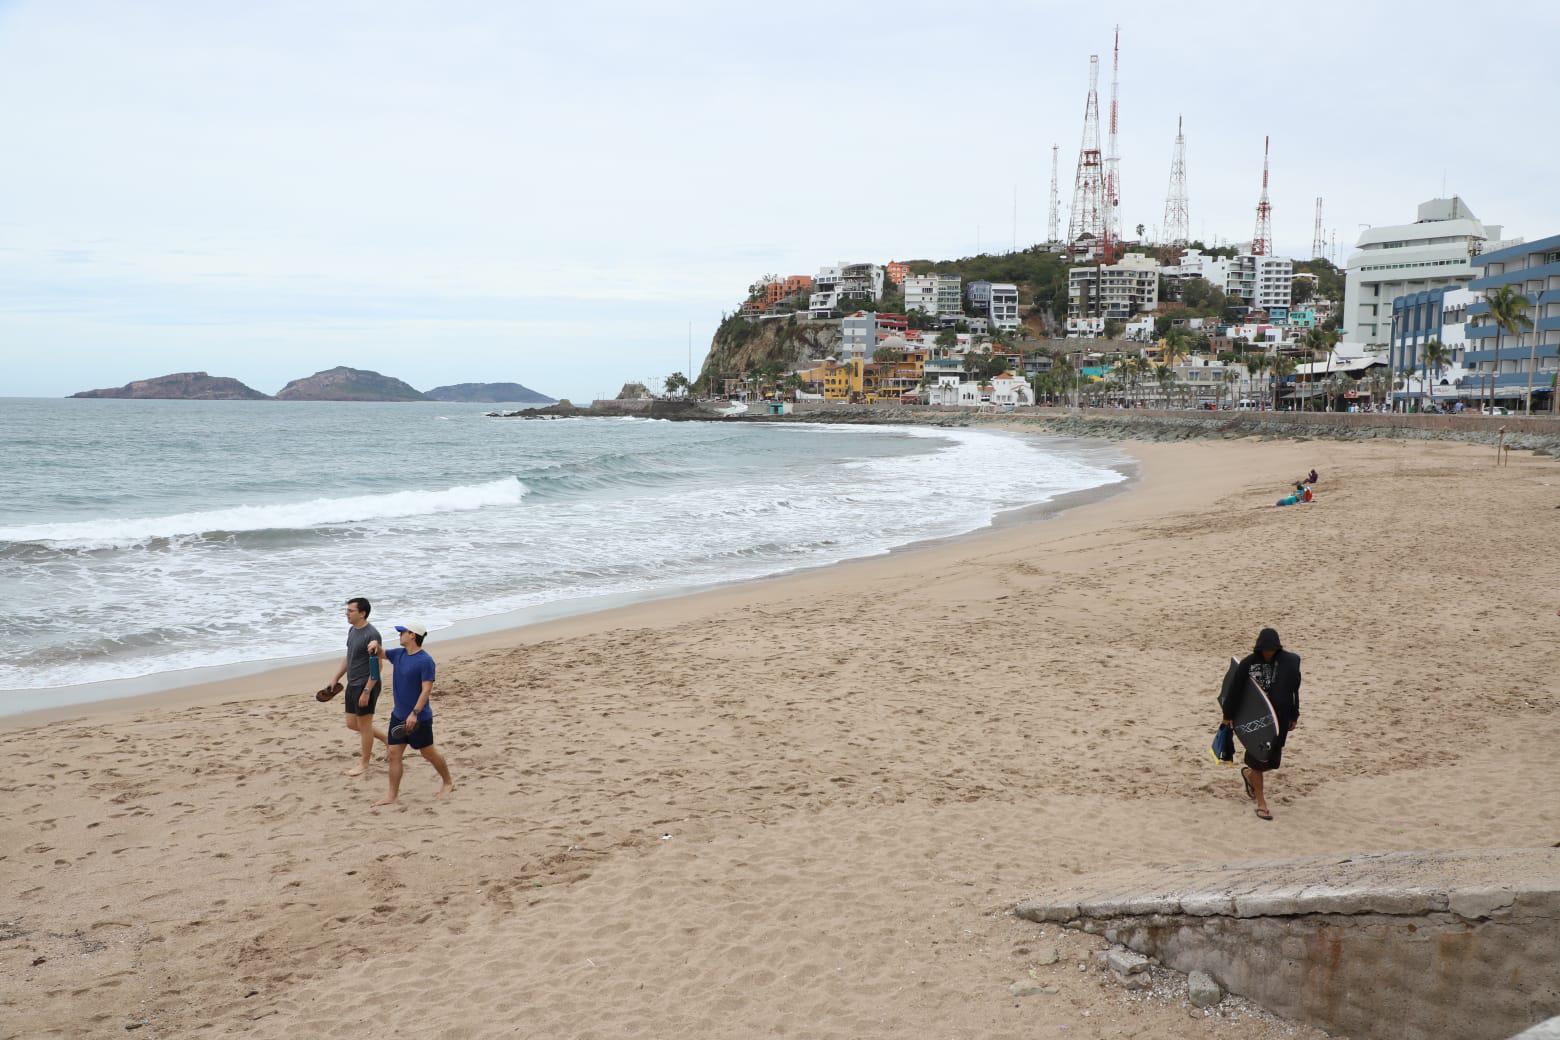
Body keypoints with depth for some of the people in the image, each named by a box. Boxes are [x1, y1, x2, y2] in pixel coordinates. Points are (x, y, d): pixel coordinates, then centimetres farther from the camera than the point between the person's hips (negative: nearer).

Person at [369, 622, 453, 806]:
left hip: (418, 718, -7)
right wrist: (376, 646, -1)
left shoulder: (425, 661, -20)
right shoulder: (398, 654, 4)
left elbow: (427, 690, -23)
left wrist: (414, 713, -27)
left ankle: (448, 783, 29)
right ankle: (392, 796, 9)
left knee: (428, 752, 8)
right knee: (393, 754, 4)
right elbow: (381, 654, 23)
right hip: (398, 715, 7)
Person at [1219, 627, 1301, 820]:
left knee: (1273, 759, 10)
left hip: (1280, 718, 3)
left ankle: (1249, 774, 43)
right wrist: (1228, 714, -2)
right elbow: (1235, 689, -6)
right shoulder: (1248, 663, -13)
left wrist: (1294, 716, 6)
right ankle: (1261, 803, 12)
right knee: (1258, 757, 0)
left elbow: (1294, 690, 2)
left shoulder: (1288, 661, -7)